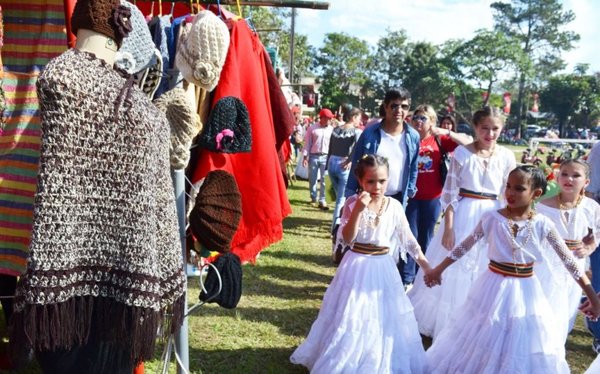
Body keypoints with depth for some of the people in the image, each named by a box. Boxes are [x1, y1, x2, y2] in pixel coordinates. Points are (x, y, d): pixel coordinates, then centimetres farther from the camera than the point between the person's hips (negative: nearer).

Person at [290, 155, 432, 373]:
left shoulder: (394, 206, -3)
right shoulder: (353, 203, -9)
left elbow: (408, 240, 3)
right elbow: (347, 238, -17)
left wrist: (426, 266, 0)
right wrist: (358, 210, -28)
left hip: (382, 268, 2)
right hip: (357, 268, -2)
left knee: (384, 320, 11)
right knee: (352, 319, 5)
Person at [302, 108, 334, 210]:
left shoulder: (331, 130, 5)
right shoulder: (312, 128, 0)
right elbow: (307, 143, 2)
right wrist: (305, 157, -2)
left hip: (326, 157, 0)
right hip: (313, 156, 0)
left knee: (324, 180, -2)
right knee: (312, 179, 8)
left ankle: (322, 201, 2)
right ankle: (313, 198, 23)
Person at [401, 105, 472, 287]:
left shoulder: (439, 140, 1)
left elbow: (468, 142, -4)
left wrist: (447, 132, -16)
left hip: (432, 198, 1)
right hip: (410, 196, -1)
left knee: (426, 238, 13)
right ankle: (406, 279, 9)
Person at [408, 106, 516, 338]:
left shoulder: (506, 156, 0)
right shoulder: (462, 153, -7)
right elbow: (449, 193, -6)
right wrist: (448, 228, -10)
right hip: (463, 216, -2)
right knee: (452, 273, 8)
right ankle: (441, 322, 26)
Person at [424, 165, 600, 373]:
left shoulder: (543, 224, -9)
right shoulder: (491, 218, -10)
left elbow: (569, 260, -4)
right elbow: (465, 246, 0)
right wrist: (438, 269, 6)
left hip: (525, 292, 1)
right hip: (495, 287, 0)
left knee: (523, 346, 12)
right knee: (484, 342, 11)